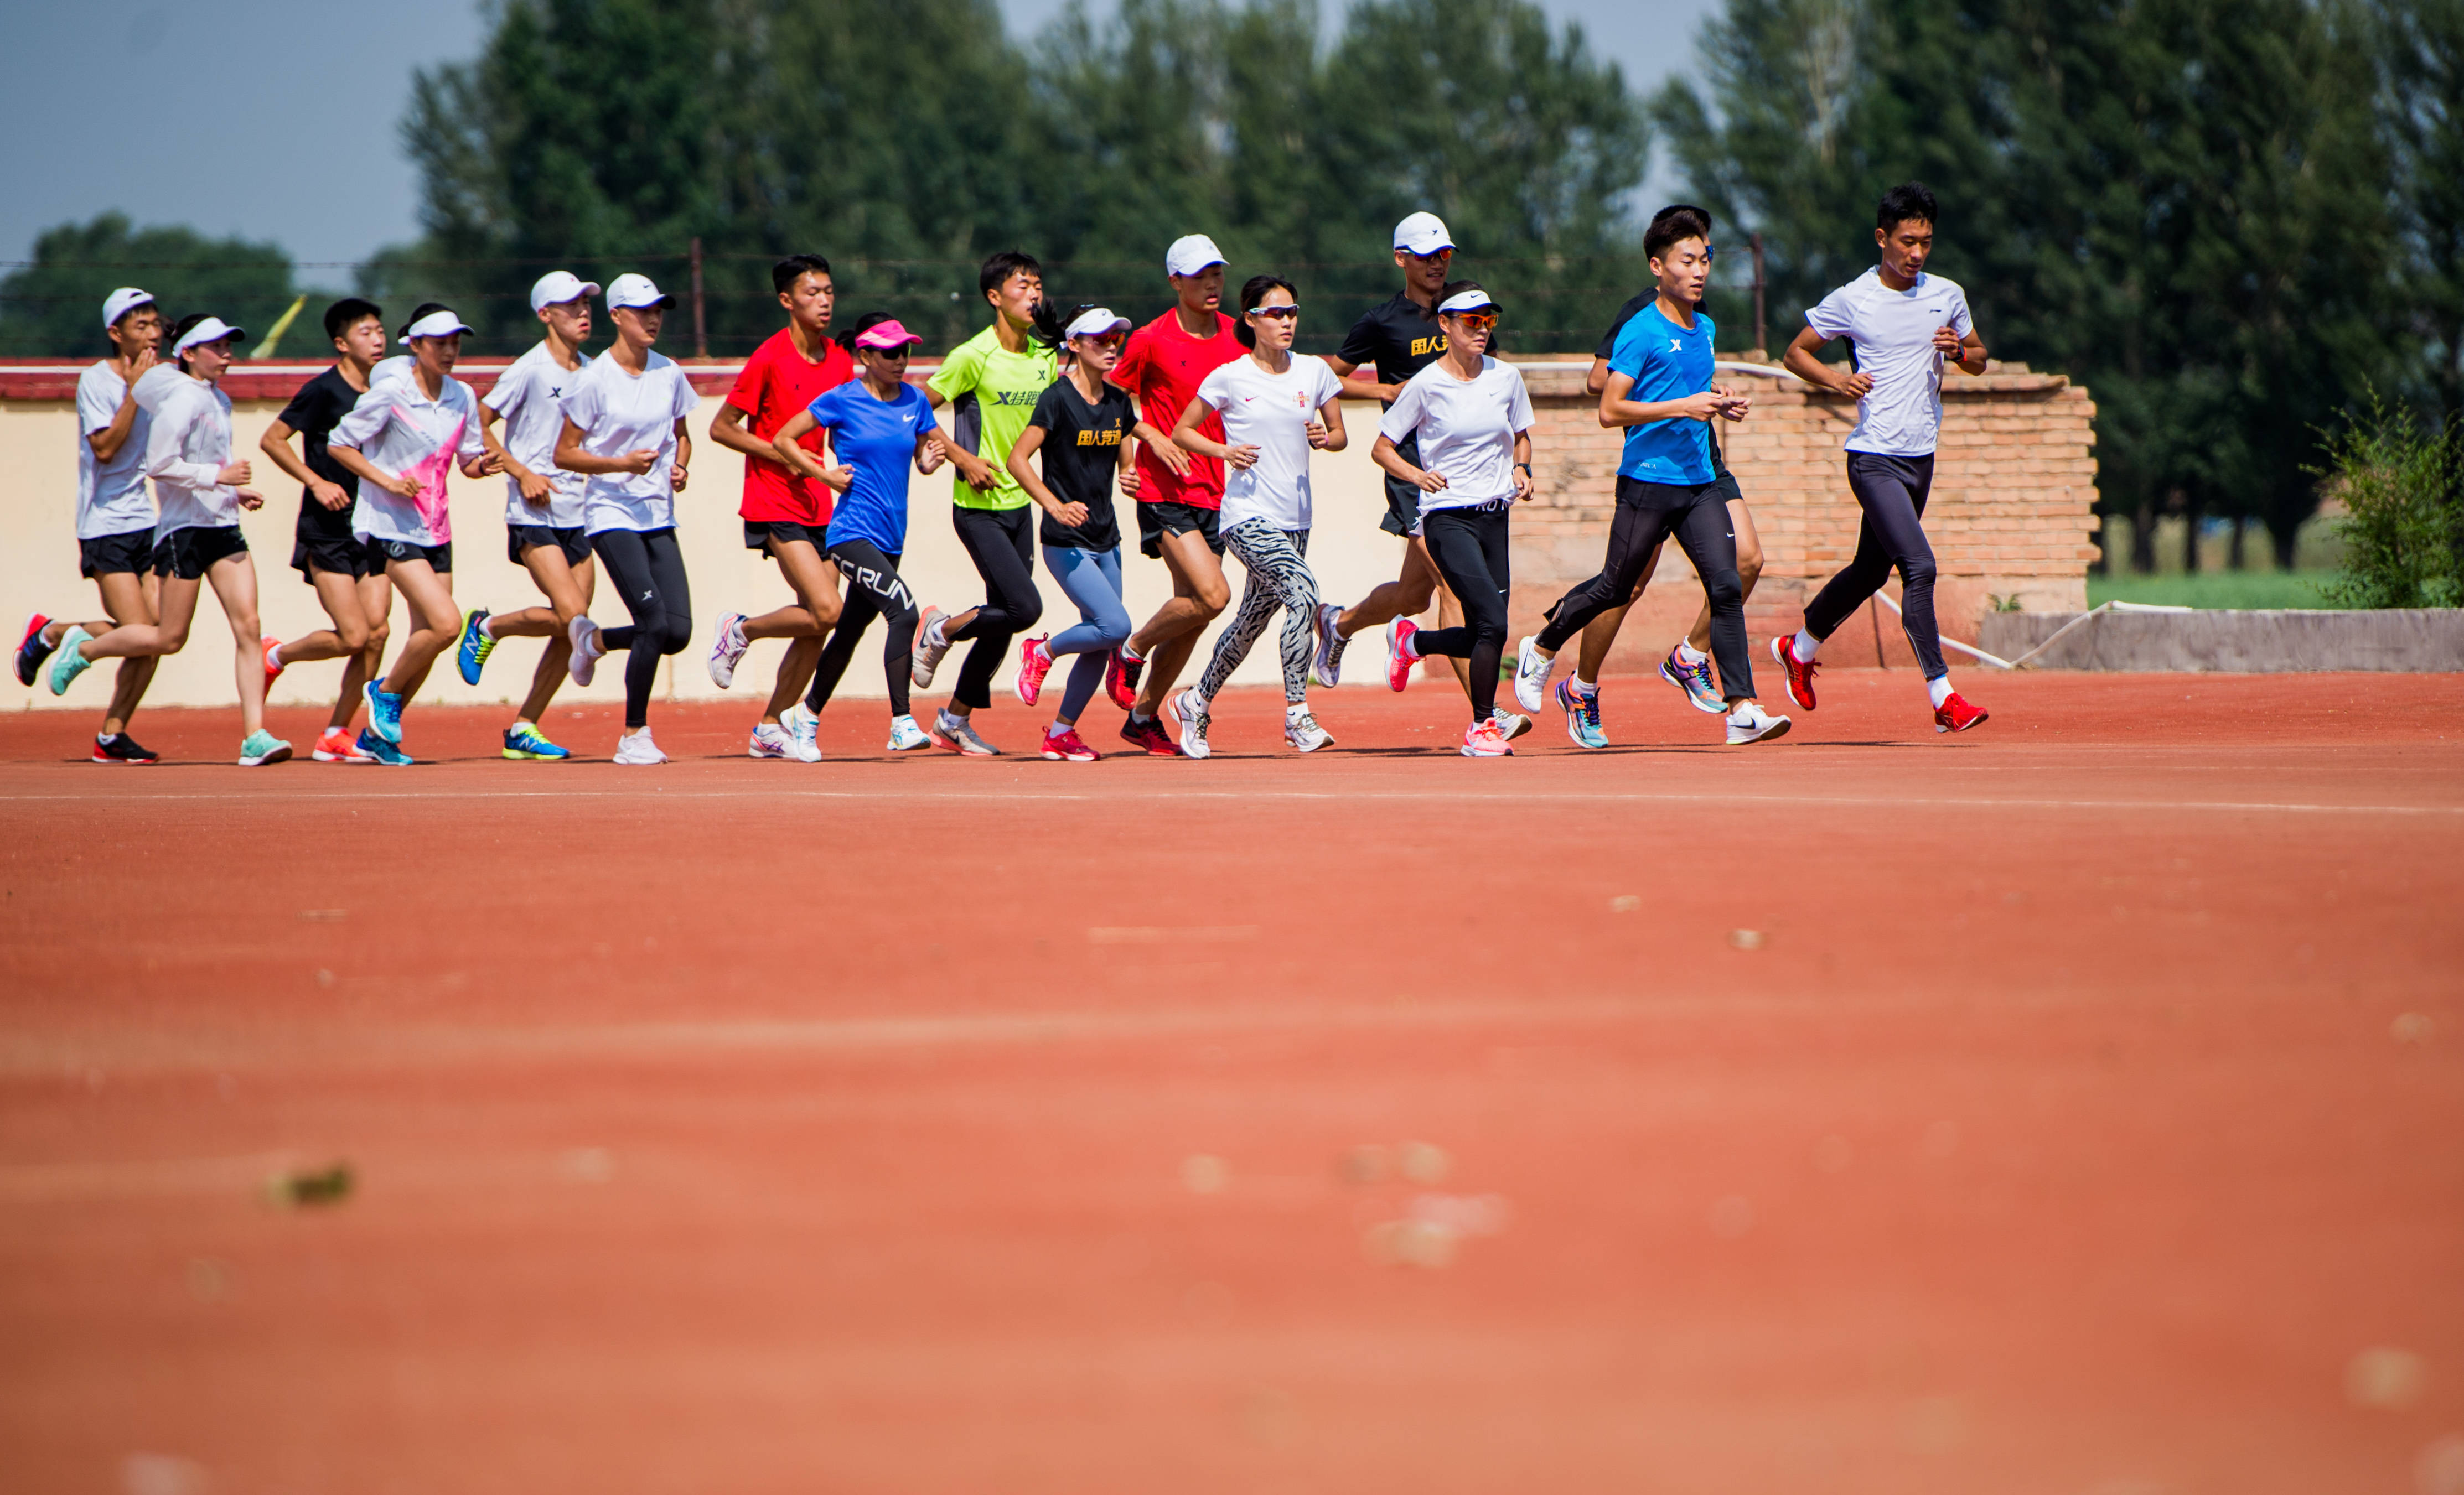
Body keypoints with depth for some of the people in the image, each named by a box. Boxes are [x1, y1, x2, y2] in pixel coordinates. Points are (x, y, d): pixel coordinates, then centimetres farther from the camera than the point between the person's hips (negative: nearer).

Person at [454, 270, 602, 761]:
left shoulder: (589, 372, 11)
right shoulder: (530, 369, -8)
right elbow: (477, 425, -7)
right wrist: (521, 472, -15)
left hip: (578, 513, 7)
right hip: (535, 516, -7)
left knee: (568, 629, 1)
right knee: (572, 615, -18)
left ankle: (524, 728, 12)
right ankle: (486, 628, 8)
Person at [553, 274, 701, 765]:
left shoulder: (669, 374, 7)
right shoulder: (596, 379, -8)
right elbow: (564, 453, -5)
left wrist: (680, 468, 1)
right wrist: (623, 463, -18)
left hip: (660, 517, 6)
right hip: (612, 516, -6)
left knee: (678, 633, -4)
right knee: (655, 623, -17)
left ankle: (594, 640, 25)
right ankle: (634, 736, -2)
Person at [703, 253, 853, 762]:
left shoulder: (840, 360, 8)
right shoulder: (768, 359, -11)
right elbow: (721, 428, -8)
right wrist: (781, 454, -17)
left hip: (818, 504, 7)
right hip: (774, 504, -7)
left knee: (818, 626, 3)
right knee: (825, 611, -18)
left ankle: (772, 727, 15)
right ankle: (740, 631, 7)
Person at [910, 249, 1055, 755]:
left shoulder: (1044, 357, 7)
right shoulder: (974, 357, -13)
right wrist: (964, 459, -16)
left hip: (1020, 503, 7)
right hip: (979, 507, -7)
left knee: (1003, 624, 7)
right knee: (1024, 608, -16)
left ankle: (955, 722, 20)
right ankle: (940, 633, 8)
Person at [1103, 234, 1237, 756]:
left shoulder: (1236, 337, 7)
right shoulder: (1151, 340, -7)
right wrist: (1153, 438, -15)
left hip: (1216, 492, 6)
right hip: (1165, 491, -6)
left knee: (1192, 616, 8)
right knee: (1212, 596, -20)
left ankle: (1143, 716, 22)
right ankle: (1132, 651, 5)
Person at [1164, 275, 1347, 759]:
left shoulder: (1315, 372, 6)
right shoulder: (1230, 378, -4)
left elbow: (1340, 435, 15)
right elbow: (1181, 431, 5)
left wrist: (1324, 438, -8)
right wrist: (1225, 451, -12)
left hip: (1294, 518, 5)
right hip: (1248, 515, -5)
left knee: (1254, 619, 14)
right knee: (1303, 592, -26)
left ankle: (1197, 702, 36)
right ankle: (1297, 714, -22)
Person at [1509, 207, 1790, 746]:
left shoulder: (1705, 328, 13)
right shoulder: (1641, 332, -10)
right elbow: (1610, 410, -16)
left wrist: (1716, 404, 9)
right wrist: (1682, 407, -21)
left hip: (1699, 483, 6)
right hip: (1647, 483, -6)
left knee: (1727, 586, -9)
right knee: (1616, 589, 7)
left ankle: (1742, 710, -12)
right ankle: (1541, 650, 34)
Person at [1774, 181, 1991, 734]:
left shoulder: (1948, 296, 6)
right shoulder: (1850, 300, -6)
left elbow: (1979, 360, 18)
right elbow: (1796, 353, 5)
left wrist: (1960, 350, -5)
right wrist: (1834, 378, -14)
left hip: (1921, 457, 6)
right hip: (1874, 457, -6)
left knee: (1871, 570, 18)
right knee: (1919, 568, -19)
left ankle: (1800, 648, 41)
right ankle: (1943, 697, -18)